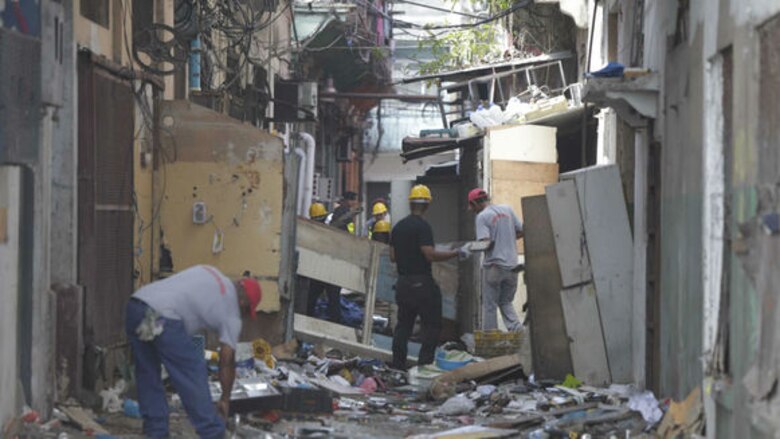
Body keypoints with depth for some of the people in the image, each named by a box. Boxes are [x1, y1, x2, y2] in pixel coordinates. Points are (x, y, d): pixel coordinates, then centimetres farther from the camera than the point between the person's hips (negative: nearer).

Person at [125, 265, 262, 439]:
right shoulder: (231, 313, 10)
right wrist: (225, 399, 22)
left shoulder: (212, 273, 28)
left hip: (135, 304, 8)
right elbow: (227, 361, 11)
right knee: (193, 375, 6)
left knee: (147, 375, 20)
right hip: (161, 318, -7)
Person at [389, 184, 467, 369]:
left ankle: (397, 365, 12)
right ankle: (424, 364, -7)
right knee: (431, 325, -1)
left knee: (403, 324, 12)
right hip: (421, 282, -7)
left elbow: (392, 256, 13)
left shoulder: (398, 227, 10)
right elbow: (430, 254, -20)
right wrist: (455, 253, -13)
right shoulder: (422, 226, -13)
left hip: (403, 283, 7)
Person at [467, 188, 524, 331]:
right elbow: (521, 231, 10)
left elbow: (486, 242, -20)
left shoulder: (482, 216, -10)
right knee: (506, 302, 17)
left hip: (494, 266, -6)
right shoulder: (507, 209, 8)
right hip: (511, 265, 6)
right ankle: (517, 329, -3)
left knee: (489, 305, 5)